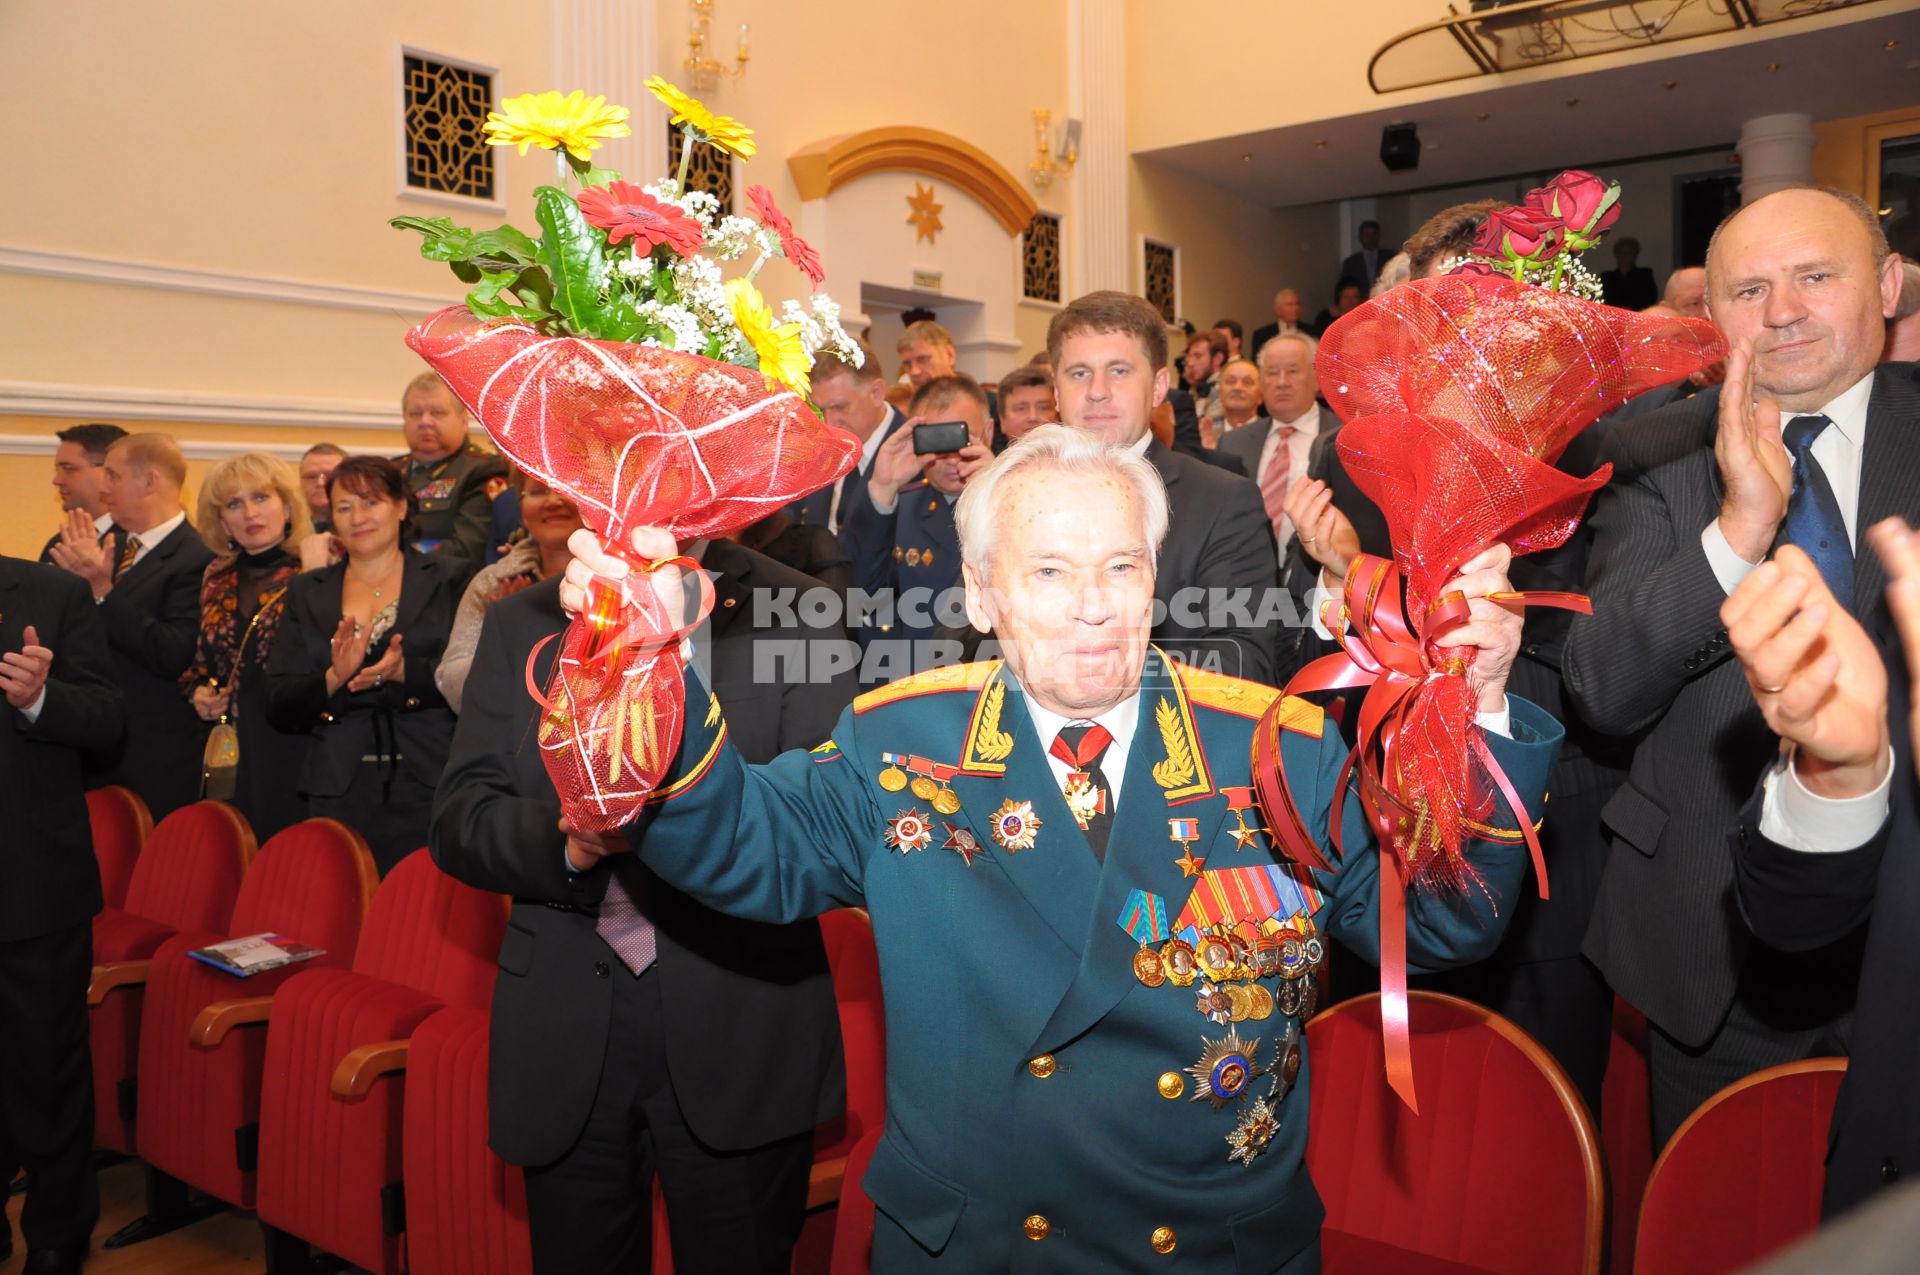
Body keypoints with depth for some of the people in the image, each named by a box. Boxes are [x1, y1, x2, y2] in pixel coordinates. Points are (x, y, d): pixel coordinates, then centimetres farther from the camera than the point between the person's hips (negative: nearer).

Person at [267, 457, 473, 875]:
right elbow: (278, 706, 8)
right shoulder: (307, 592, 15)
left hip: (429, 792, -2)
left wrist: (404, 671, -19)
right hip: (338, 797, 2)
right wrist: (334, 678, -11)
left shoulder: (450, 577, 7)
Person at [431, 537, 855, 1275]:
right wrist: (567, 834, -20)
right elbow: (459, 820, 2)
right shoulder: (521, 622, 6)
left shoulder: (796, 612, -5)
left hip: (743, 1040, -2)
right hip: (563, 1034, 3)